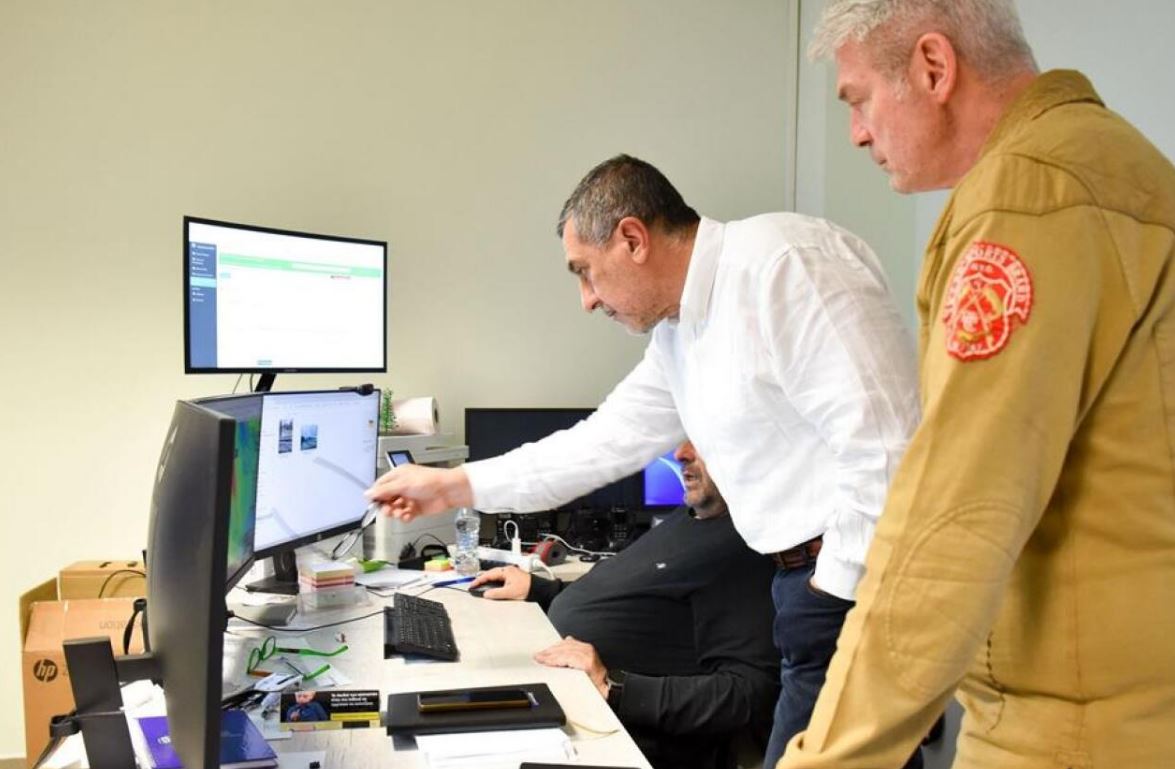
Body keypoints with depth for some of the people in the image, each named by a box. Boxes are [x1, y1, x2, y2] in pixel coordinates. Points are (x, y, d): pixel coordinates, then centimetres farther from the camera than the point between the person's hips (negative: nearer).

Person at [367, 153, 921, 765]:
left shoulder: (782, 266, -17)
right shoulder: (676, 333, 13)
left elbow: (884, 448, -22)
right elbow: (602, 442, 20)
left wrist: (838, 589, -18)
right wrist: (451, 487, 22)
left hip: (855, 583, -9)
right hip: (811, 578, 9)